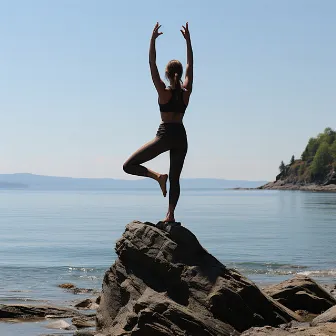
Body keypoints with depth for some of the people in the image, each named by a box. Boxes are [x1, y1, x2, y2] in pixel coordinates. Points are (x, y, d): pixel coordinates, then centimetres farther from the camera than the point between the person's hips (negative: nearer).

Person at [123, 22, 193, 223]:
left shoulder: (164, 91, -9)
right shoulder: (186, 92, 1)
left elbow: (152, 65, -9)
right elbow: (190, 65, 10)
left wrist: (153, 40, -7)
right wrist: (188, 40, 12)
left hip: (165, 135, -5)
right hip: (181, 136, 5)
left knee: (129, 166, 1)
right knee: (175, 178, 14)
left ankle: (158, 176, -19)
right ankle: (170, 214, 7)